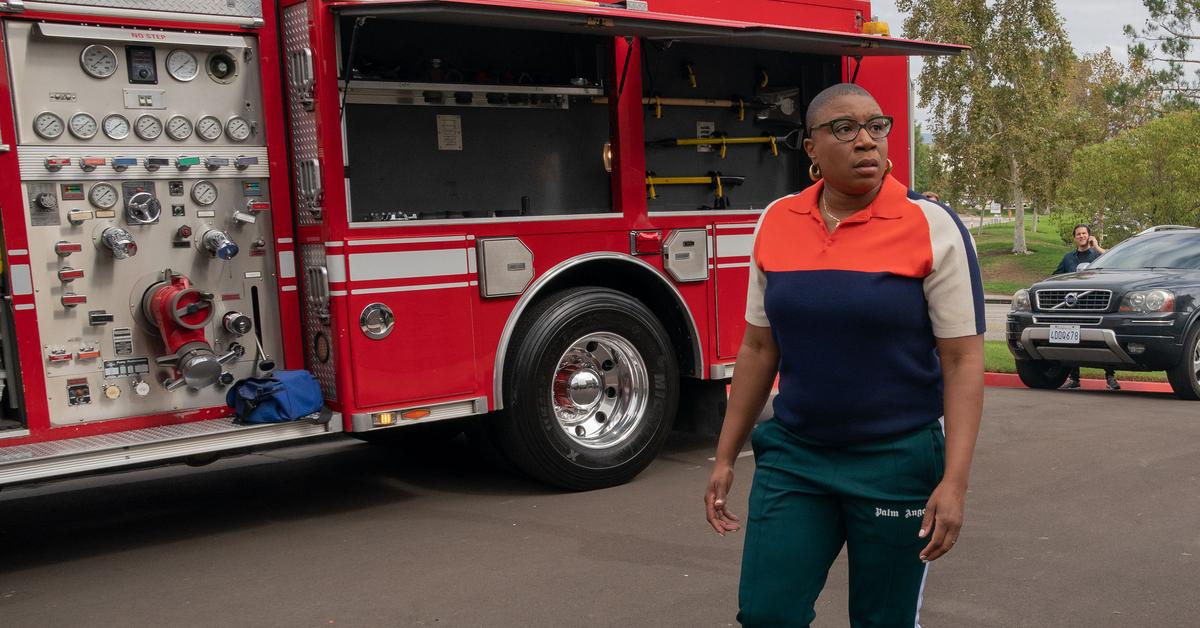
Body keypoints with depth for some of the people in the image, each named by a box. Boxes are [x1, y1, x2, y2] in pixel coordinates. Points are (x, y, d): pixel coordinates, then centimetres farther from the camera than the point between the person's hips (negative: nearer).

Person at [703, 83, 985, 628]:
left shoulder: (931, 228, -9)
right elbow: (758, 349, 7)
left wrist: (955, 481, -17)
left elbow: (963, 361, -9)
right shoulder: (775, 223, 1)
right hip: (792, 457, 3)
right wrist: (725, 457, 7)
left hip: (897, 463, -2)